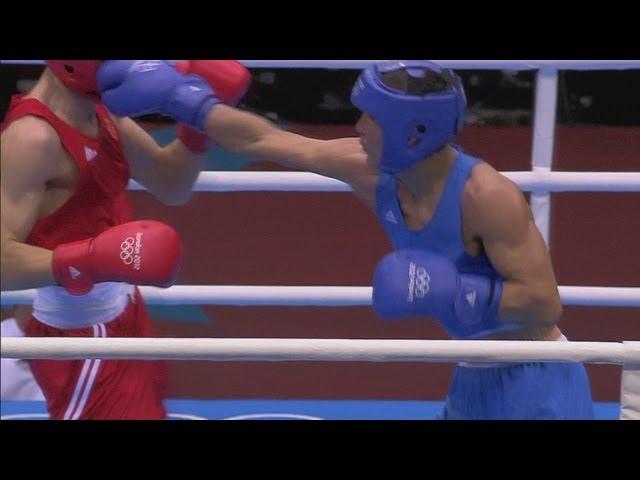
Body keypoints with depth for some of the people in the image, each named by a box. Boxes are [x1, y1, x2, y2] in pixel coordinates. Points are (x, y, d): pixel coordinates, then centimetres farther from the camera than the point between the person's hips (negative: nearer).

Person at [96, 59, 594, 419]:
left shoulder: (485, 195, -26)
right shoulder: (375, 173, -6)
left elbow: (546, 305, -25)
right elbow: (265, 140, 2)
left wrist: (449, 293, -31)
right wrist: (176, 98, 4)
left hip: (534, 387, -8)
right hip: (474, 383, 8)